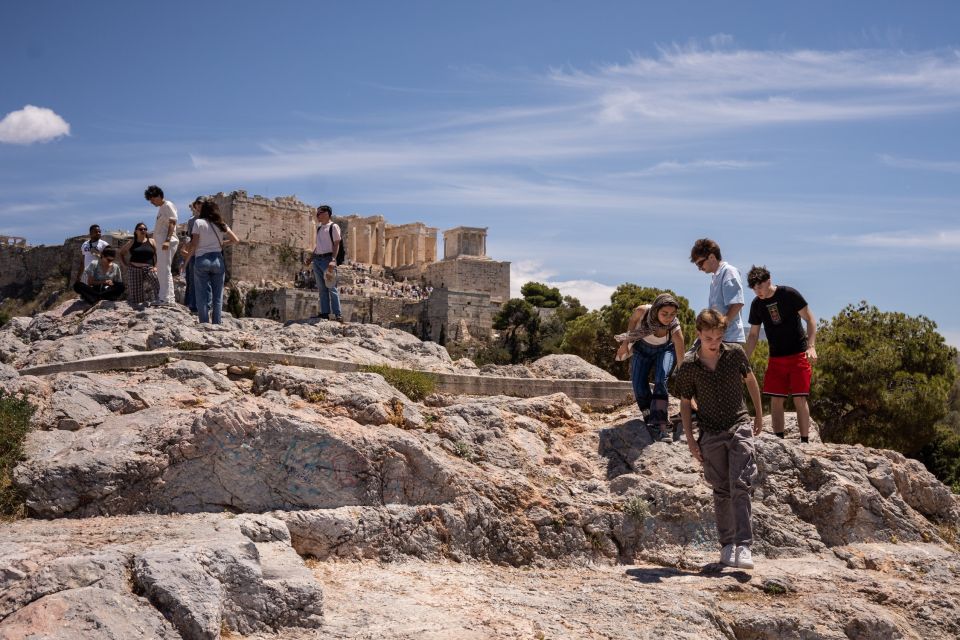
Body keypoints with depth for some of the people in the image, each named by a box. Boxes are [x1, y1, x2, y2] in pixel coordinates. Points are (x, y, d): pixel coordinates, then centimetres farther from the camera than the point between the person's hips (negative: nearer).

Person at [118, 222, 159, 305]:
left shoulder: (151, 241, 8)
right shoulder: (131, 242, 9)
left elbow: (158, 255, 5)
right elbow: (121, 253, 17)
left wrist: (156, 267, -7)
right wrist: (125, 264, 6)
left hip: (149, 270, -1)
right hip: (134, 270, 1)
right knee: (136, 291, -1)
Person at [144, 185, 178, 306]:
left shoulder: (168, 206, -6)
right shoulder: (161, 208, 22)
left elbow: (172, 223, -16)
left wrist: (167, 240, -26)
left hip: (167, 242, -10)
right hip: (161, 242, 10)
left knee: (165, 269, -12)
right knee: (161, 270, 12)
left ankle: (167, 298, -12)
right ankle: (167, 296, 17)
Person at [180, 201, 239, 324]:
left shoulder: (199, 222, -2)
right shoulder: (221, 225, 7)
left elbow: (194, 244, -5)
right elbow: (236, 240, 7)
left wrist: (187, 256, 8)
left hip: (202, 260, -3)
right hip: (217, 260, 3)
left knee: (203, 295, 1)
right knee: (218, 296, 7)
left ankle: (204, 324, -2)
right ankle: (217, 324, 5)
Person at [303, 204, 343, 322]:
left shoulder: (333, 227, -3)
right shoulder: (319, 228, 19)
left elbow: (336, 244, -9)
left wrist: (333, 260, -19)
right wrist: (310, 258, 17)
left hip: (327, 259, -7)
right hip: (317, 259, 7)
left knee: (331, 288, -10)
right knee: (321, 288, 6)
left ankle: (337, 315, -10)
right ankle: (325, 313, 8)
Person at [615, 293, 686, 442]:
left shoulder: (675, 330, -38)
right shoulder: (642, 311, -35)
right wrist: (625, 343, 0)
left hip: (665, 350, -2)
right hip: (642, 348, 2)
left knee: (660, 381, -26)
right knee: (639, 387, -9)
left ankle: (659, 424, -27)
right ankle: (652, 424, 3)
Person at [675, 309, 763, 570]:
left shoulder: (735, 353, -5)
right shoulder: (688, 366, -7)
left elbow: (750, 379, 13)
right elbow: (685, 403, 4)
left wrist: (759, 414, 18)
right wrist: (690, 439, 1)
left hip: (739, 426, -1)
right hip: (711, 433, 1)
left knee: (740, 486, -13)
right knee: (722, 491, 9)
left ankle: (743, 546, -16)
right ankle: (727, 544, 20)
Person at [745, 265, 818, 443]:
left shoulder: (789, 294, -11)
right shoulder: (756, 304, 3)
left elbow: (810, 319, -8)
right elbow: (753, 335, 11)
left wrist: (811, 346, -20)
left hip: (798, 355, -4)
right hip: (776, 357, 4)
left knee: (799, 398, -7)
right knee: (775, 400, 0)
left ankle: (805, 441, -2)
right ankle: (778, 440, 7)